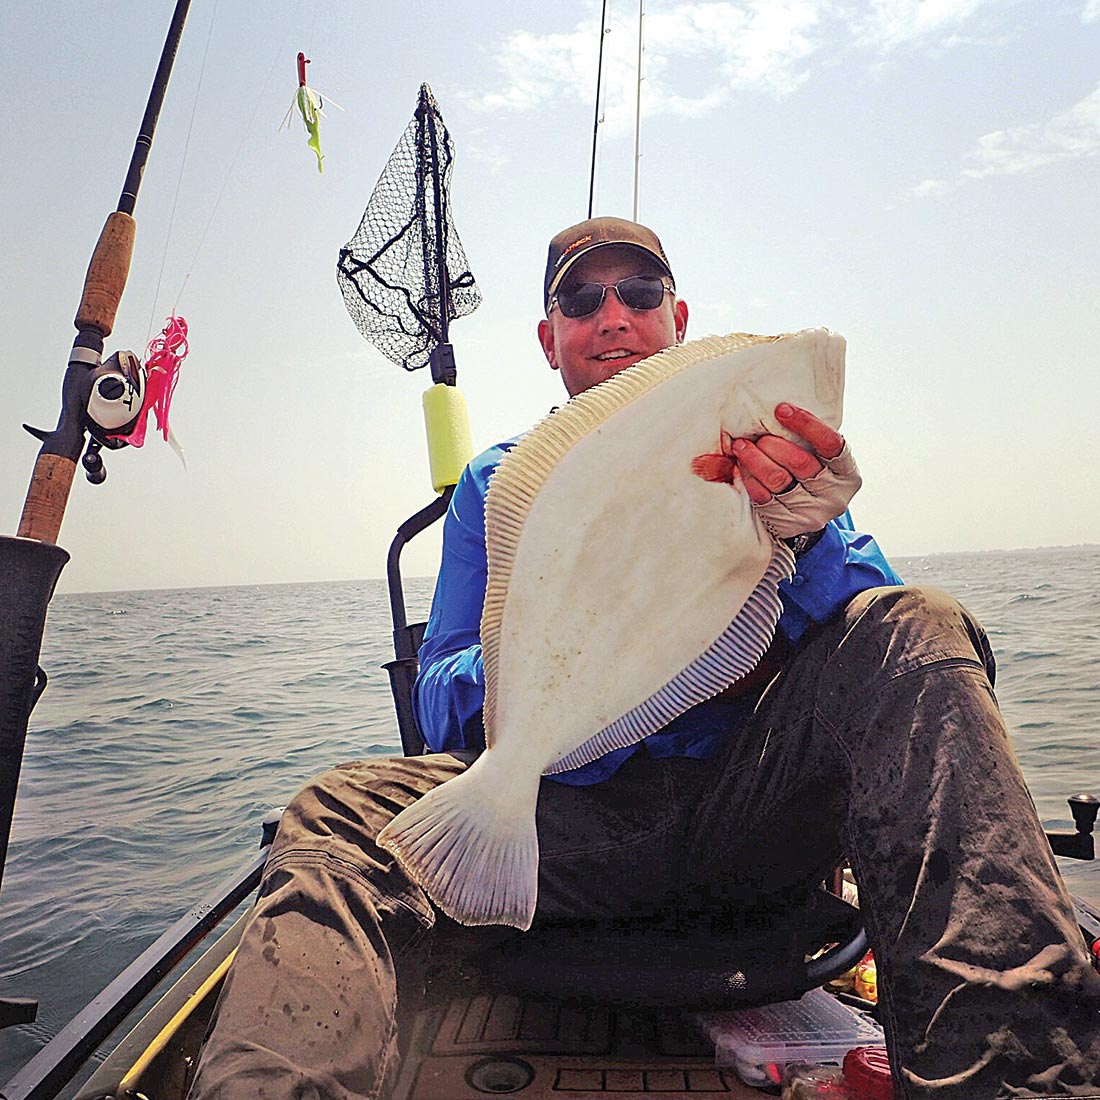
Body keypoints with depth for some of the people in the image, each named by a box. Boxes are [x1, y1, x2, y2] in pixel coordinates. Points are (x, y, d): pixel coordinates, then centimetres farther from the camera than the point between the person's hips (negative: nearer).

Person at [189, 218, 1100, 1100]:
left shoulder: (762, 447, 10)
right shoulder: (498, 484, 10)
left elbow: (878, 639, -2)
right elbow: (442, 708, 4)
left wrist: (808, 531, -23)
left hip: (751, 794, 2)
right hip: (573, 816, 0)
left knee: (917, 629, -25)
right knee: (341, 815, -27)